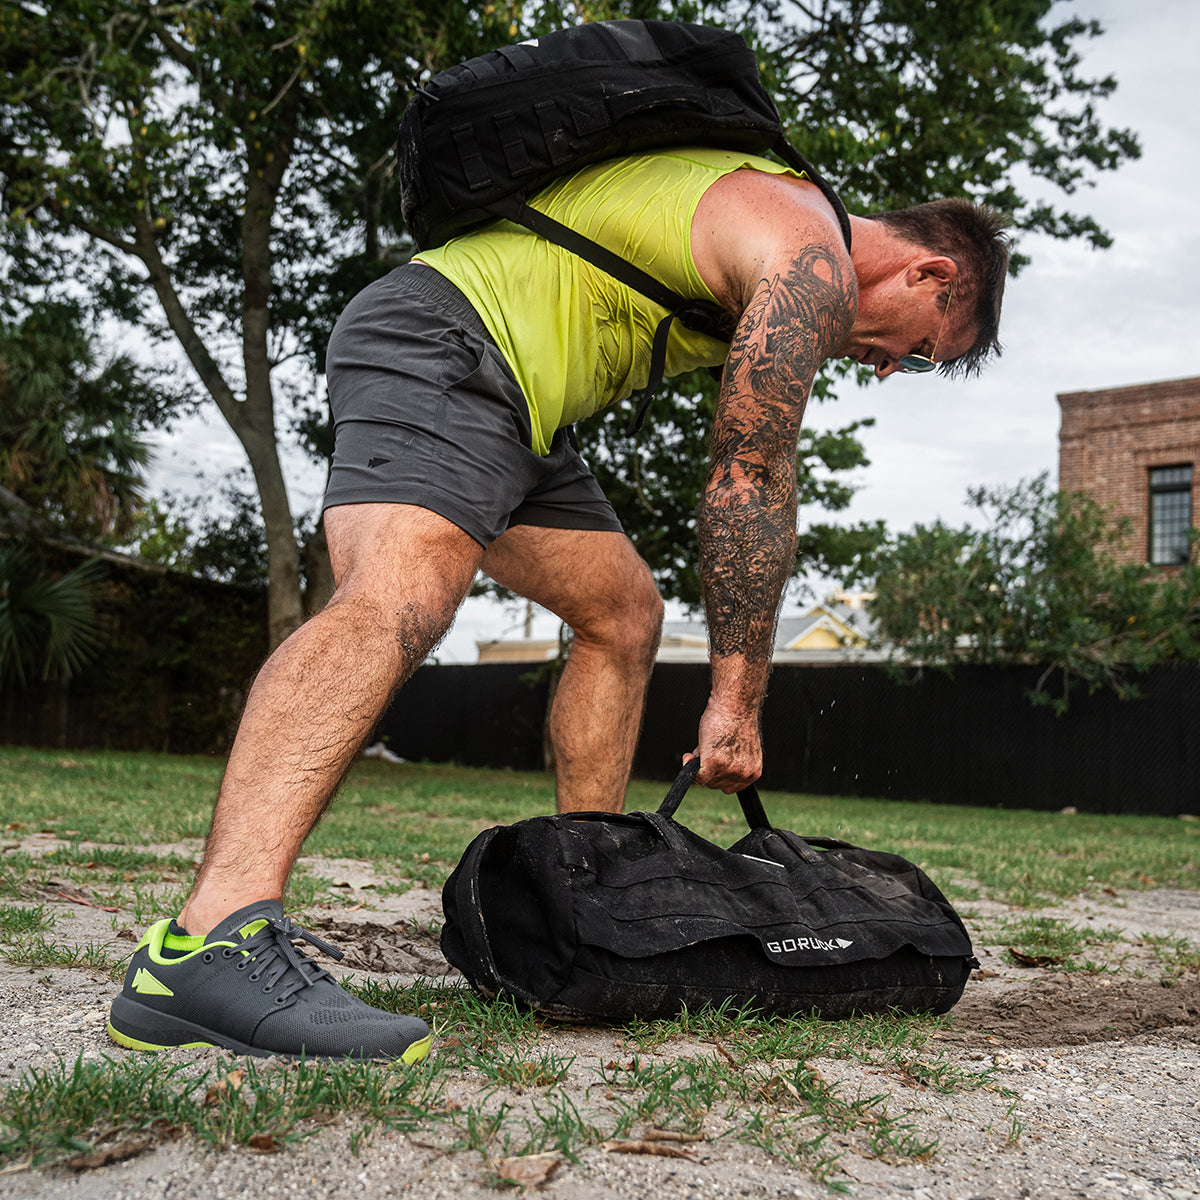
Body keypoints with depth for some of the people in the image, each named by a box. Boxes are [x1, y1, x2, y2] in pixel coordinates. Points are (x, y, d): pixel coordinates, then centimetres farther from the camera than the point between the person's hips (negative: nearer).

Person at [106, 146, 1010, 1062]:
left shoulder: (763, 210, 22)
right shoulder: (816, 261, -9)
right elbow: (751, 479, -12)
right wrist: (737, 701, -8)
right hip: (442, 344, -11)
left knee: (625, 614, 14)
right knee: (400, 599, -32)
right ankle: (212, 938, -48)